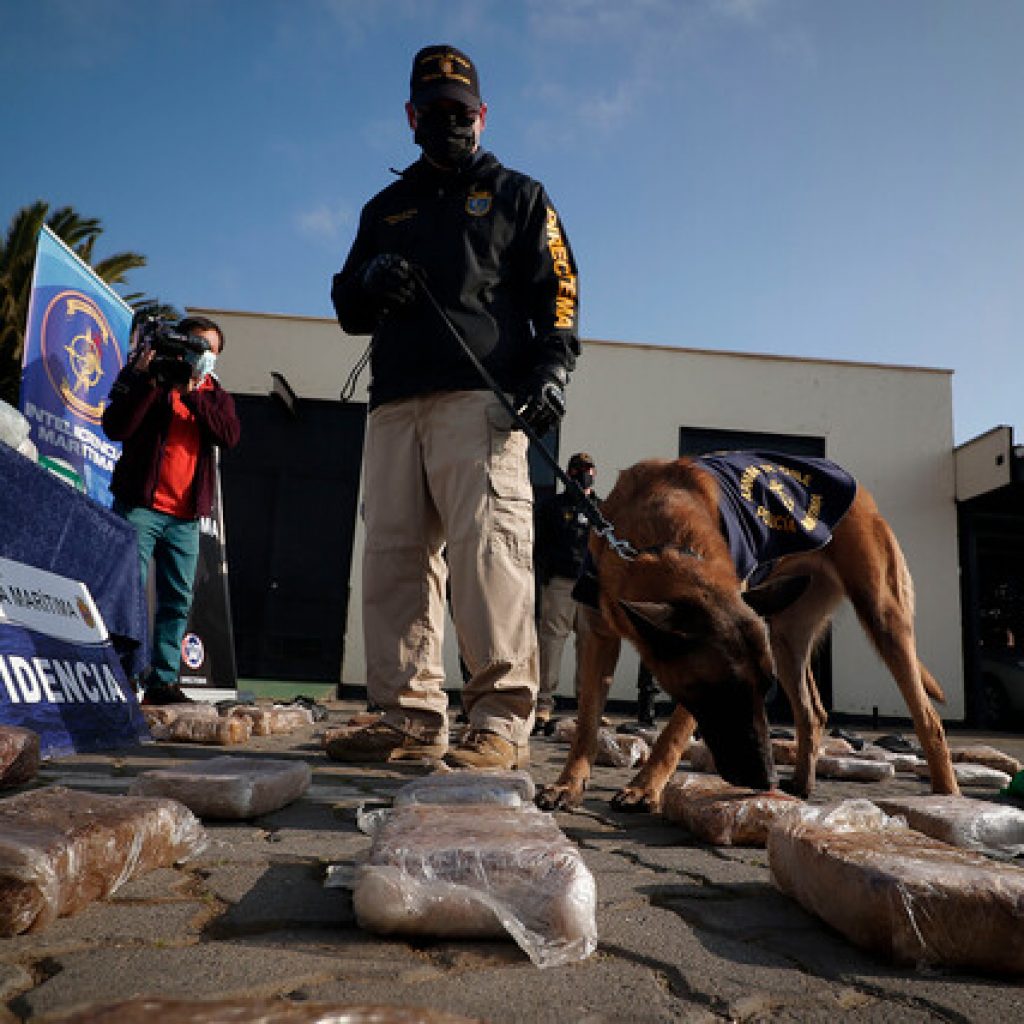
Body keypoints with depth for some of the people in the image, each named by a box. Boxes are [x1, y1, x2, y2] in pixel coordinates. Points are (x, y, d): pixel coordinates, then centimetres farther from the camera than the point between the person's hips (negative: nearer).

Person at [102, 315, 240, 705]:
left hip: (186, 514, 4)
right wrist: (149, 382, -14)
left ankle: (162, 680, 8)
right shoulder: (144, 377, 7)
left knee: (178, 600, 3)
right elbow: (115, 427, -8)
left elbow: (229, 435, -5)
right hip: (140, 504, -4)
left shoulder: (214, 395, 17)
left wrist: (191, 394, -13)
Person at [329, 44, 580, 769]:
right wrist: (369, 282, 3)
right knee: (394, 557, -3)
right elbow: (349, 307, 28)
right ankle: (411, 718, 3)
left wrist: (552, 368, -11)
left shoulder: (517, 194, 19)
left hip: (480, 399, -4)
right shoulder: (386, 209, 30)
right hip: (394, 406, 5)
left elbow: (556, 289, 7)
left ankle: (502, 722, -14)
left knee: (488, 550, -16)